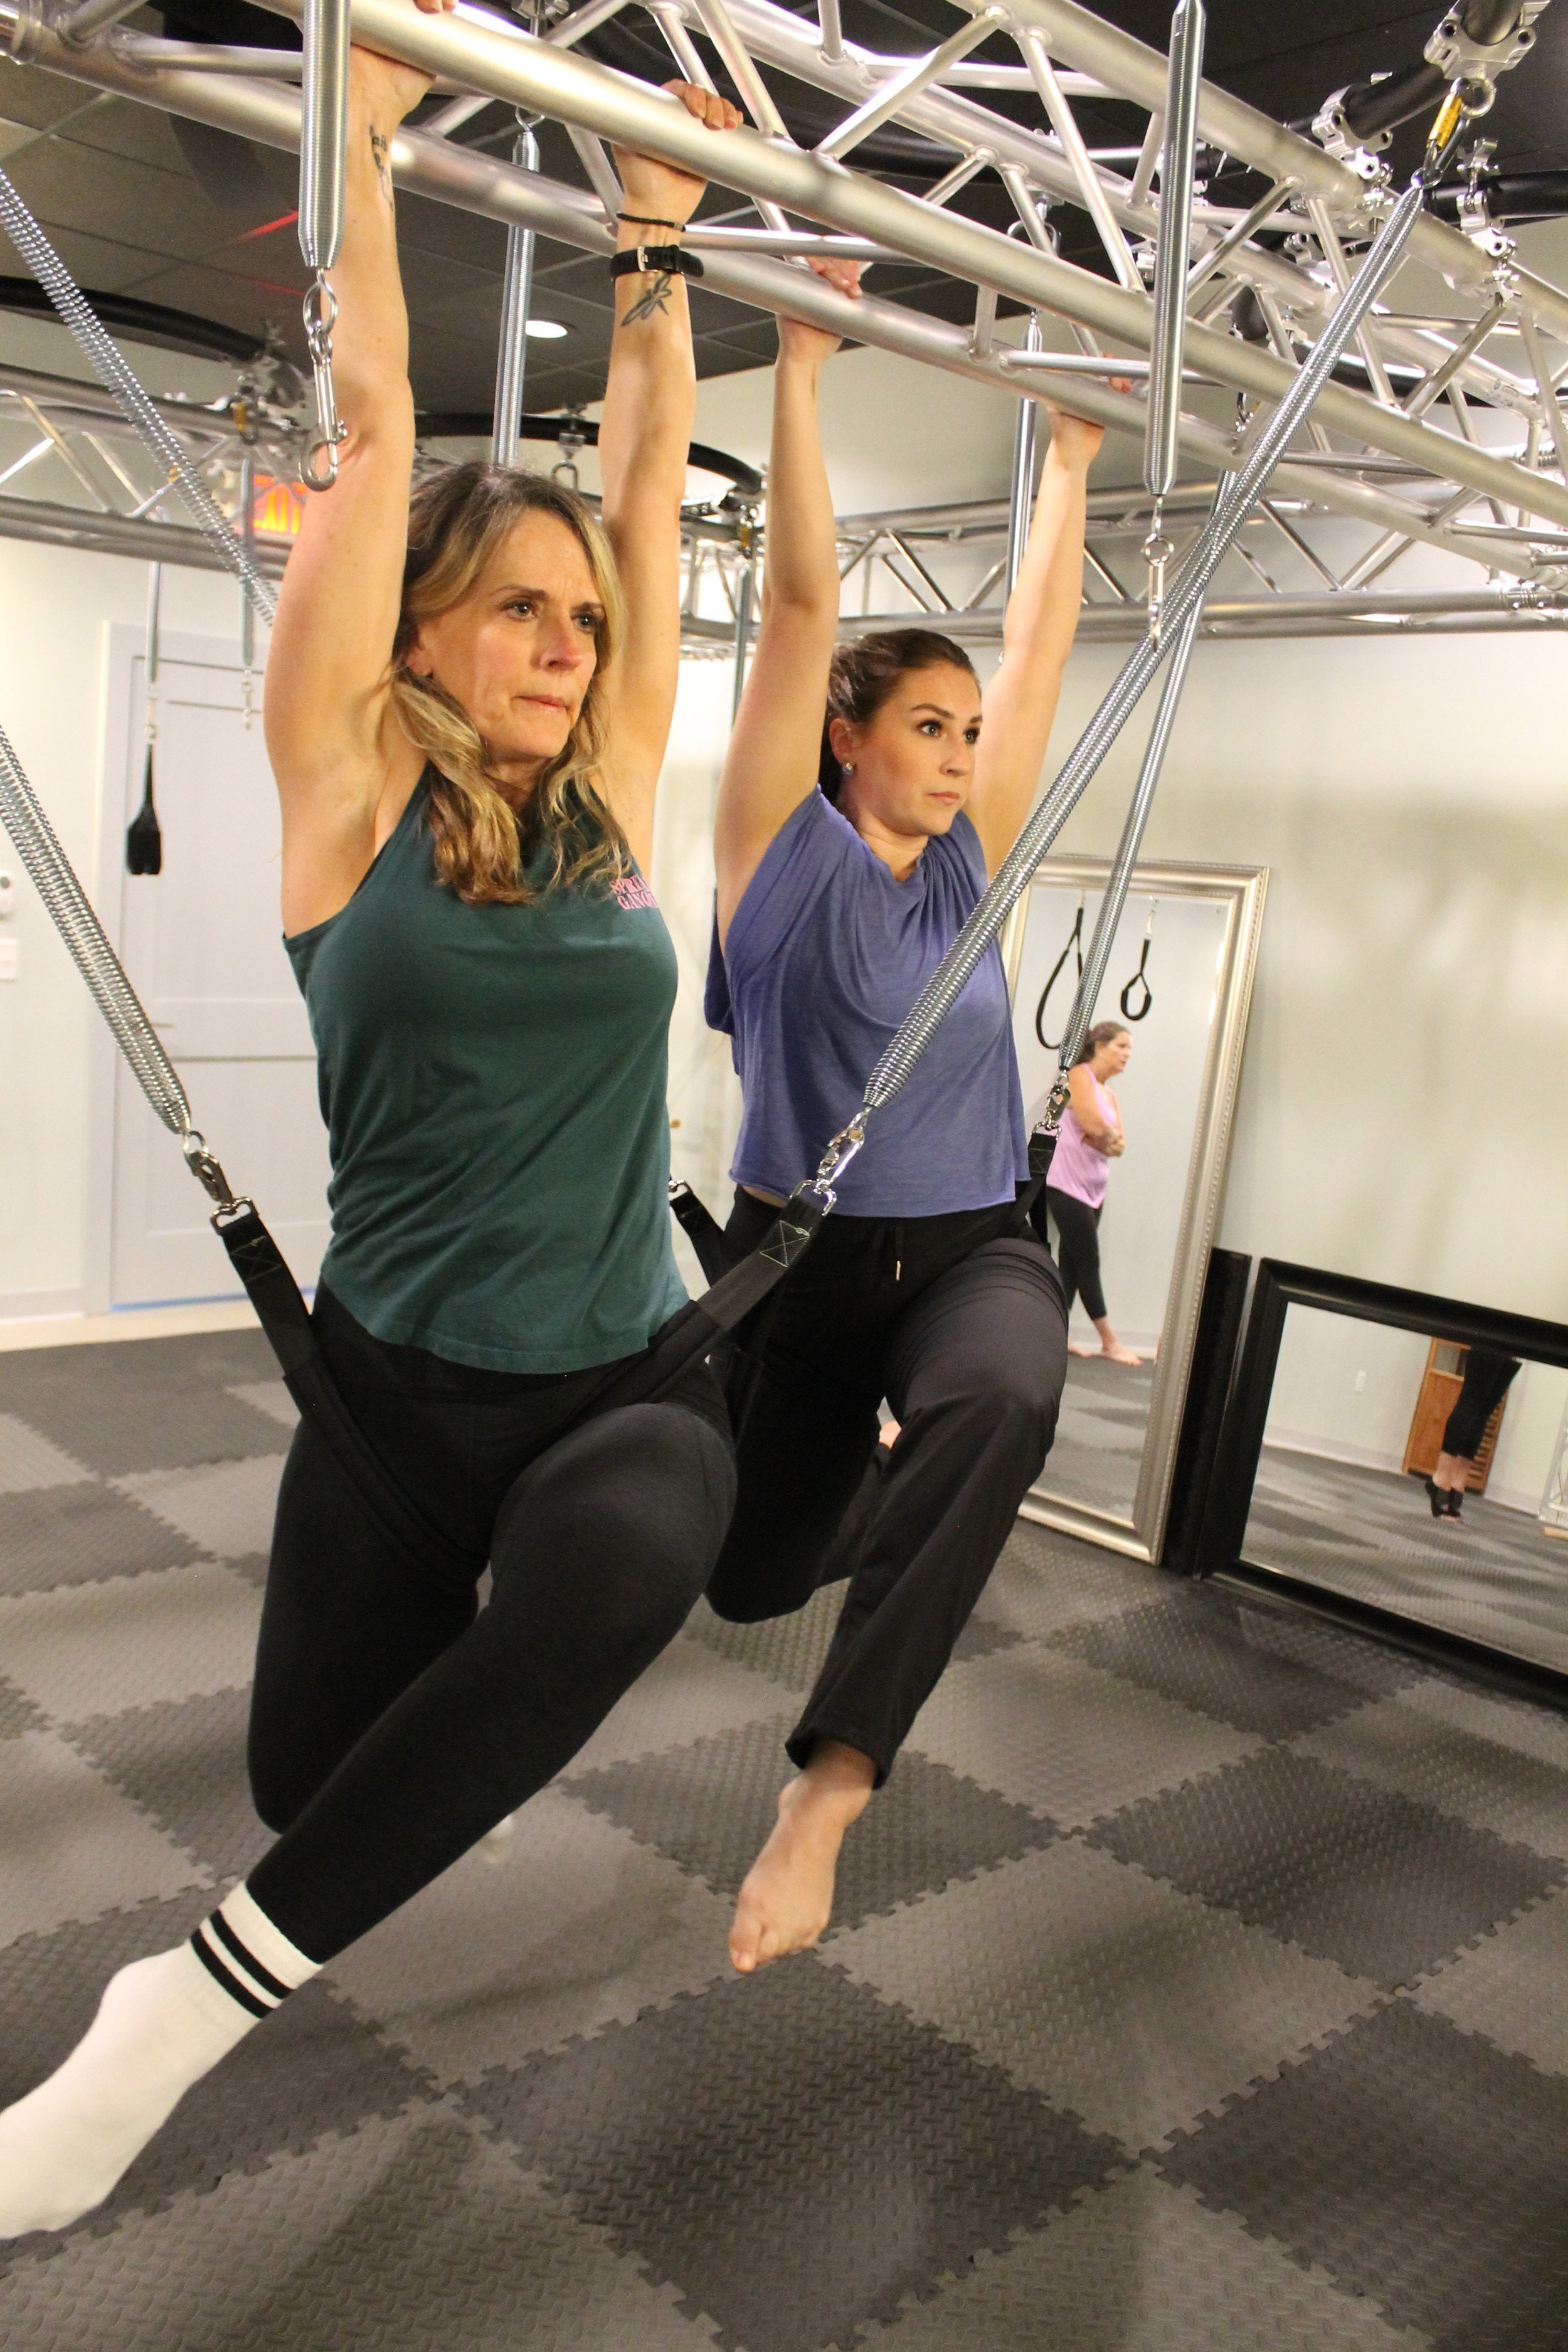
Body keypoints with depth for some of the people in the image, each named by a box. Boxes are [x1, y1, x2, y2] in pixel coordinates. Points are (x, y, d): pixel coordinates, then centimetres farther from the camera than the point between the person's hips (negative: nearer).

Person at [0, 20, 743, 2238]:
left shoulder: (611, 801, 6)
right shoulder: (351, 793, -3)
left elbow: (651, 478, 11)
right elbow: (373, 423, -3)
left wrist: (656, 248, 19)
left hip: (628, 1370, 2)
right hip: (401, 1384, -1)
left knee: (623, 1559, -33)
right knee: (311, 1776, 9)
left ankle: (198, 1998, -15)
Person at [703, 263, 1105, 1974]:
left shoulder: (965, 861, 8)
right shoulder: (780, 844, -3)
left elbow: (1039, 640, 13)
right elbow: (803, 600, -9)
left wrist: (1070, 459, 19)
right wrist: (800, 369, -9)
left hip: (973, 1243, 2)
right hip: (802, 1256, -2)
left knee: (1001, 1399, -35)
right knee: (751, 1574, 9)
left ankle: (830, 1781, -27)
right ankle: (893, 1485, 47)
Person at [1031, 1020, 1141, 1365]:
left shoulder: (1108, 1095, 17)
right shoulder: (1079, 1075, -9)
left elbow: (1119, 1144, 9)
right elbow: (1093, 1124, -21)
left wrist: (1105, 1140, -11)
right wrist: (1110, 1138, -1)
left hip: (1093, 1188, 8)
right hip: (1067, 1184, -8)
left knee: (1071, 1263, 7)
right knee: (1088, 1264, -5)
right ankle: (1109, 1342, -1)